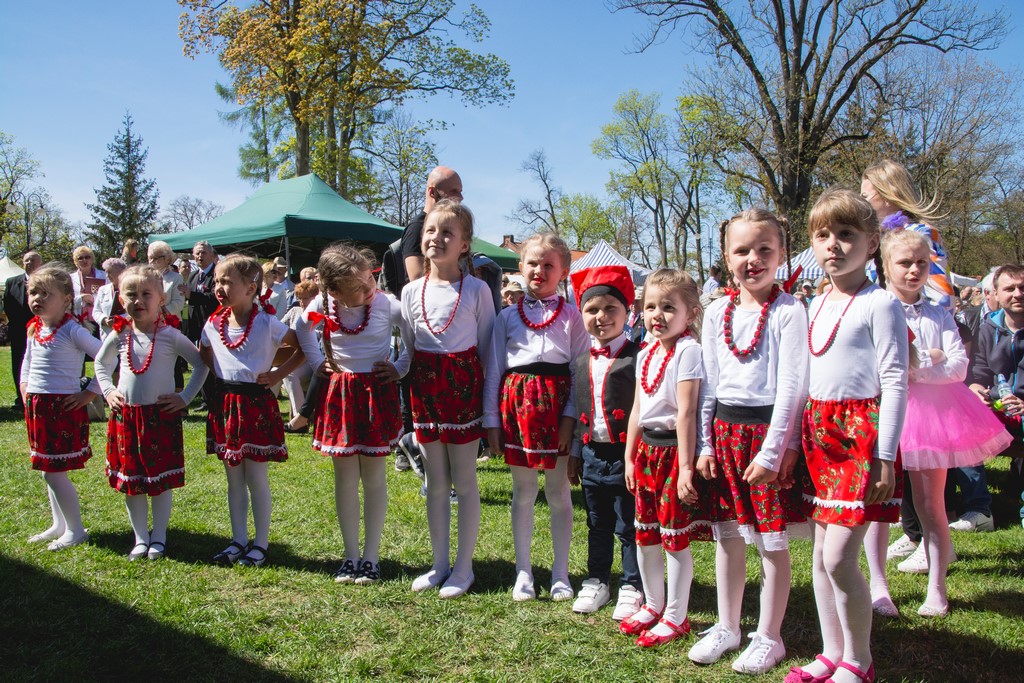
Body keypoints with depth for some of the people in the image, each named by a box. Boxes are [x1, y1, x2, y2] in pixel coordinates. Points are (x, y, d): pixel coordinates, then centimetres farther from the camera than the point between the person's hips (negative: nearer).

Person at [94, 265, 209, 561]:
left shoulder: (170, 335, -8)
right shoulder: (119, 335, 2)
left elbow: (201, 364, -2)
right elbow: (100, 363, 21)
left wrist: (185, 397, -6)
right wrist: (108, 391, 8)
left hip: (162, 415, -3)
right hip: (125, 415, 3)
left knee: (162, 479, 4)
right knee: (130, 480, 9)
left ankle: (158, 537, 19)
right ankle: (140, 539, 22)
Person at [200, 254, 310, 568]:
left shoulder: (267, 322, -11)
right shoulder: (213, 324, 3)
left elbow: (303, 348, -6)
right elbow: (204, 355, 22)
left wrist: (278, 375, -10)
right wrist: (219, 378, 6)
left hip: (257, 404, -5)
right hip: (225, 404, 5)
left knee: (256, 477, 2)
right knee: (234, 479, 12)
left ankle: (260, 543, 15)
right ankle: (239, 540, 24)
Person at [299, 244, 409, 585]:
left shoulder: (387, 304, -13)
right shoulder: (322, 305, -7)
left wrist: (400, 368, -6)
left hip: (377, 393, -2)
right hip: (339, 394, 2)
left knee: (373, 478, 5)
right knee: (345, 479, 8)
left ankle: (371, 556, 17)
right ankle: (351, 555, 21)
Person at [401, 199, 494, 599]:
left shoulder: (476, 289, -5)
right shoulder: (411, 292, 5)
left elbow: (487, 346, -3)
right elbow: (407, 348, 12)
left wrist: (489, 395, -5)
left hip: (463, 384, -4)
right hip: (425, 388, 4)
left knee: (464, 480, 5)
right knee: (435, 482, 13)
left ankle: (464, 566, 17)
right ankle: (439, 562, 25)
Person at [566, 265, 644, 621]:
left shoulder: (637, 357, -10)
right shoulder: (582, 363, 10)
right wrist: (575, 453, 18)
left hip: (626, 455, -6)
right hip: (593, 454, 6)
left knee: (629, 527, 6)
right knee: (597, 525, 18)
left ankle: (632, 587, 22)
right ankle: (597, 581, 32)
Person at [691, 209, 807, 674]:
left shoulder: (788, 312, -8)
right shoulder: (717, 313, 7)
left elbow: (791, 386, -12)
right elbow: (708, 385, 10)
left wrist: (772, 451, -15)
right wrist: (705, 445, 6)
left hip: (769, 430, -5)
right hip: (725, 429, 5)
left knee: (771, 542, 5)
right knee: (727, 537, 14)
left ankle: (768, 636, 21)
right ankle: (727, 627, 29)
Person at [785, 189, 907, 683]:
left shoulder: (879, 304, -9)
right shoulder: (818, 306, 13)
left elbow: (895, 381, -12)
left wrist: (885, 456, -16)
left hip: (861, 435, -7)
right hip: (819, 433, 7)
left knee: (839, 557, -8)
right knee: (821, 556, 11)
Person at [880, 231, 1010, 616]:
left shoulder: (939, 316, 7)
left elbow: (958, 368, -4)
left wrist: (913, 369, -16)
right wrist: (929, 357, -10)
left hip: (933, 411, 2)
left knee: (931, 503, 7)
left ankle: (936, 588, 15)